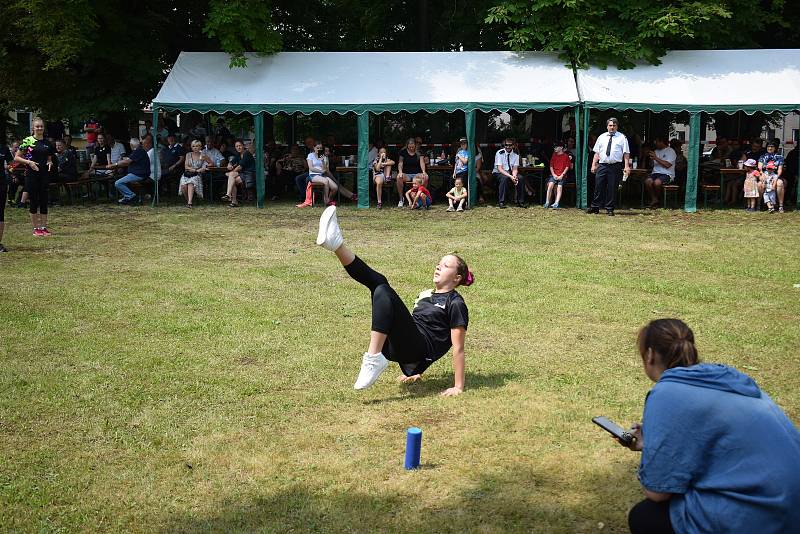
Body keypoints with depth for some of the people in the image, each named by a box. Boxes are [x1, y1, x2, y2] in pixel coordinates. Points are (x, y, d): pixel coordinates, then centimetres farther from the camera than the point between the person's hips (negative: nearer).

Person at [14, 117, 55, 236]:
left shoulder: (47, 143, 10)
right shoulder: (28, 141, -3)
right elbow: (16, 158, -2)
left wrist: (50, 163, 0)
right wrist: (28, 162, -16)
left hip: (44, 174, 4)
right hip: (32, 174, -4)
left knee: (44, 201, 6)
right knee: (34, 201, 0)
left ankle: (44, 227, 12)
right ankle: (36, 228, 6)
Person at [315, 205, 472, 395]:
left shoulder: (455, 303, 1)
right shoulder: (425, 295, 26)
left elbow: (458, 348, -4)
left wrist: (459, 387, -9)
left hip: (419, 349, -8)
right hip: (396, 347, 8)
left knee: (383, 292, -28)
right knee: (377, 281, -3)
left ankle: (374, 358, -37)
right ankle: (336, 244, -23)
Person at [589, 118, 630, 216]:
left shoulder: (622, 137, 6)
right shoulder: (601, 137, 14)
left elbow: (626, 153, 0)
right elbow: (596, 153, 13)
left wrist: (627, 166, -9)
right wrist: (594, 165, 4)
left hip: (615, 166, -2)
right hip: (602, 165, 2)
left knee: (612, 188, 1)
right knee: (599, 187, 0)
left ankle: (609, 209, 9)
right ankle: (595, 207, 7)